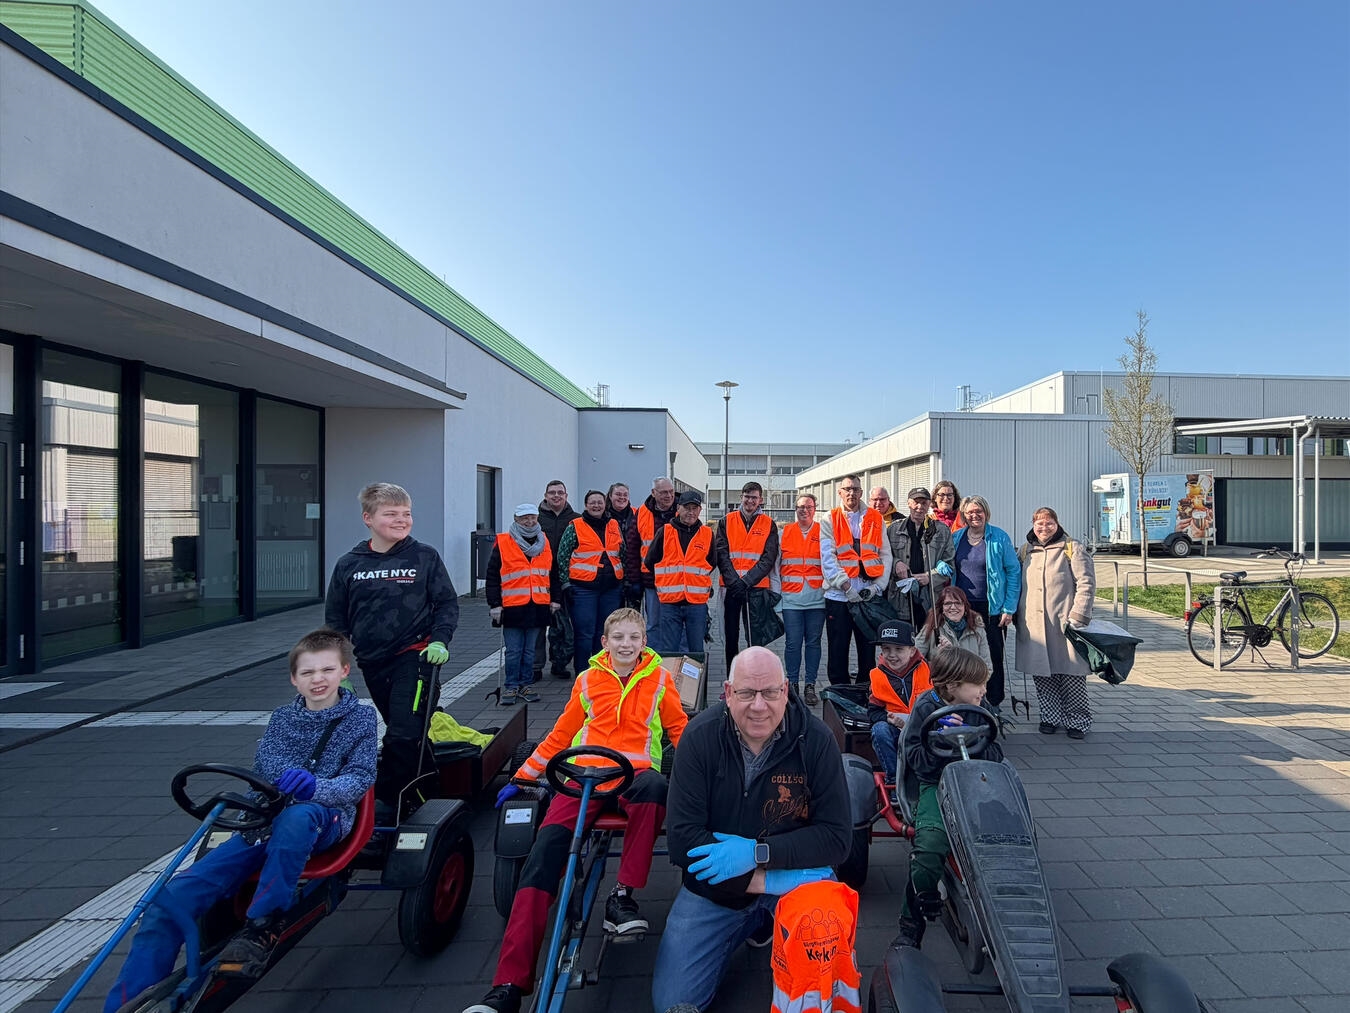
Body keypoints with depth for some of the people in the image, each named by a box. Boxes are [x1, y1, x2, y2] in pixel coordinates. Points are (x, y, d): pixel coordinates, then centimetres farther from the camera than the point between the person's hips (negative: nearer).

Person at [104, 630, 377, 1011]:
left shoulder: (360, 718, 3)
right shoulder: (282, 717, 15)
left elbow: (360, 778, -7)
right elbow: (265, 760, -4)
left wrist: (315, 788, -27)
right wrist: (295, 776, -26)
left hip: (323, 820, -4)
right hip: (265, 821, 4)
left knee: (294, 818, -39)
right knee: (174, 897, -13)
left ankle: (261, 928, -25)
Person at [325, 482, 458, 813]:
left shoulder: (425, 557, -6)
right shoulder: (349, 565, 2)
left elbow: (447, 603, 1)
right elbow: (335, 619, 10)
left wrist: (439, 639, -13)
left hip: (413, 657, -4)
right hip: (372, 662, 4)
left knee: (403, 735, -11)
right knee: (406, 733, 16)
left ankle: (388, 798, 10)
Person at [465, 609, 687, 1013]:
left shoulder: (658, 679, 10)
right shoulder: (588, 680, 14)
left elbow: (678, 727, 17)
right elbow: (561, 734, 22)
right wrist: (521, 777, 22)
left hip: (635, 770, -1)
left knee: (654, 787, -39)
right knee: (546, 847, -23)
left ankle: (623, 895, -21)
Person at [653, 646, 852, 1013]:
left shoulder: (816, 739, -16)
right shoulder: (701, 736, -16)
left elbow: (837, 837, -14)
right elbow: (681, 837, -18)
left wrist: (757, 852, -24)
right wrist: (768, 881, -23)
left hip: (797, 876, -1)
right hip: (714, 884, 1)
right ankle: (752, 923, 20)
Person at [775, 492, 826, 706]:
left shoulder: (823, 533, 5)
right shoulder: (784, 534, 9)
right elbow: (775, 566, 11)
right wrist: (776, 593, 5)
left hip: (817, 598, 0)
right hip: (791, 599, 1)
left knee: (813, 642, 5)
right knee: (792, 643, 1)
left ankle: (810, 686, 14)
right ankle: (793, 685, 13)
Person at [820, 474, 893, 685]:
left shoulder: (876, 519, 9)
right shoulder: (830, 520, 2)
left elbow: (886, 555, 6)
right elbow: (827, 558, -6)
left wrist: (877, 585, -6)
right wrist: (846, 586, -15)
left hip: (870, 595, 2)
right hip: (838, 594, -2)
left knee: (868, 647, 9)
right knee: (838, 648, 5)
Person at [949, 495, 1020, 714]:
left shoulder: (999, 537, -5)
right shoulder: (956, 537, 6)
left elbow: (1014, 571, -5)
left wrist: (1009, 608, -9)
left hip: (990, 607, -3)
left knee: (993, 655, 5)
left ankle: (993, 703, 18)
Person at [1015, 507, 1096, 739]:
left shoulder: (1072, 549, 1)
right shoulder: (1025, 551, 15)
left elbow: (1086, 583, -6)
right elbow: (1017, 585, 19)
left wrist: (1077, 617, -13)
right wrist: (1018, 616, 11)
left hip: (1065, 624, -4)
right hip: (1033, 626, 4)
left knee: (1072, 674, 1)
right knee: (1042, 675, 8)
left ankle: (1078, 720, 16)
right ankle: (1051, 717, 21)